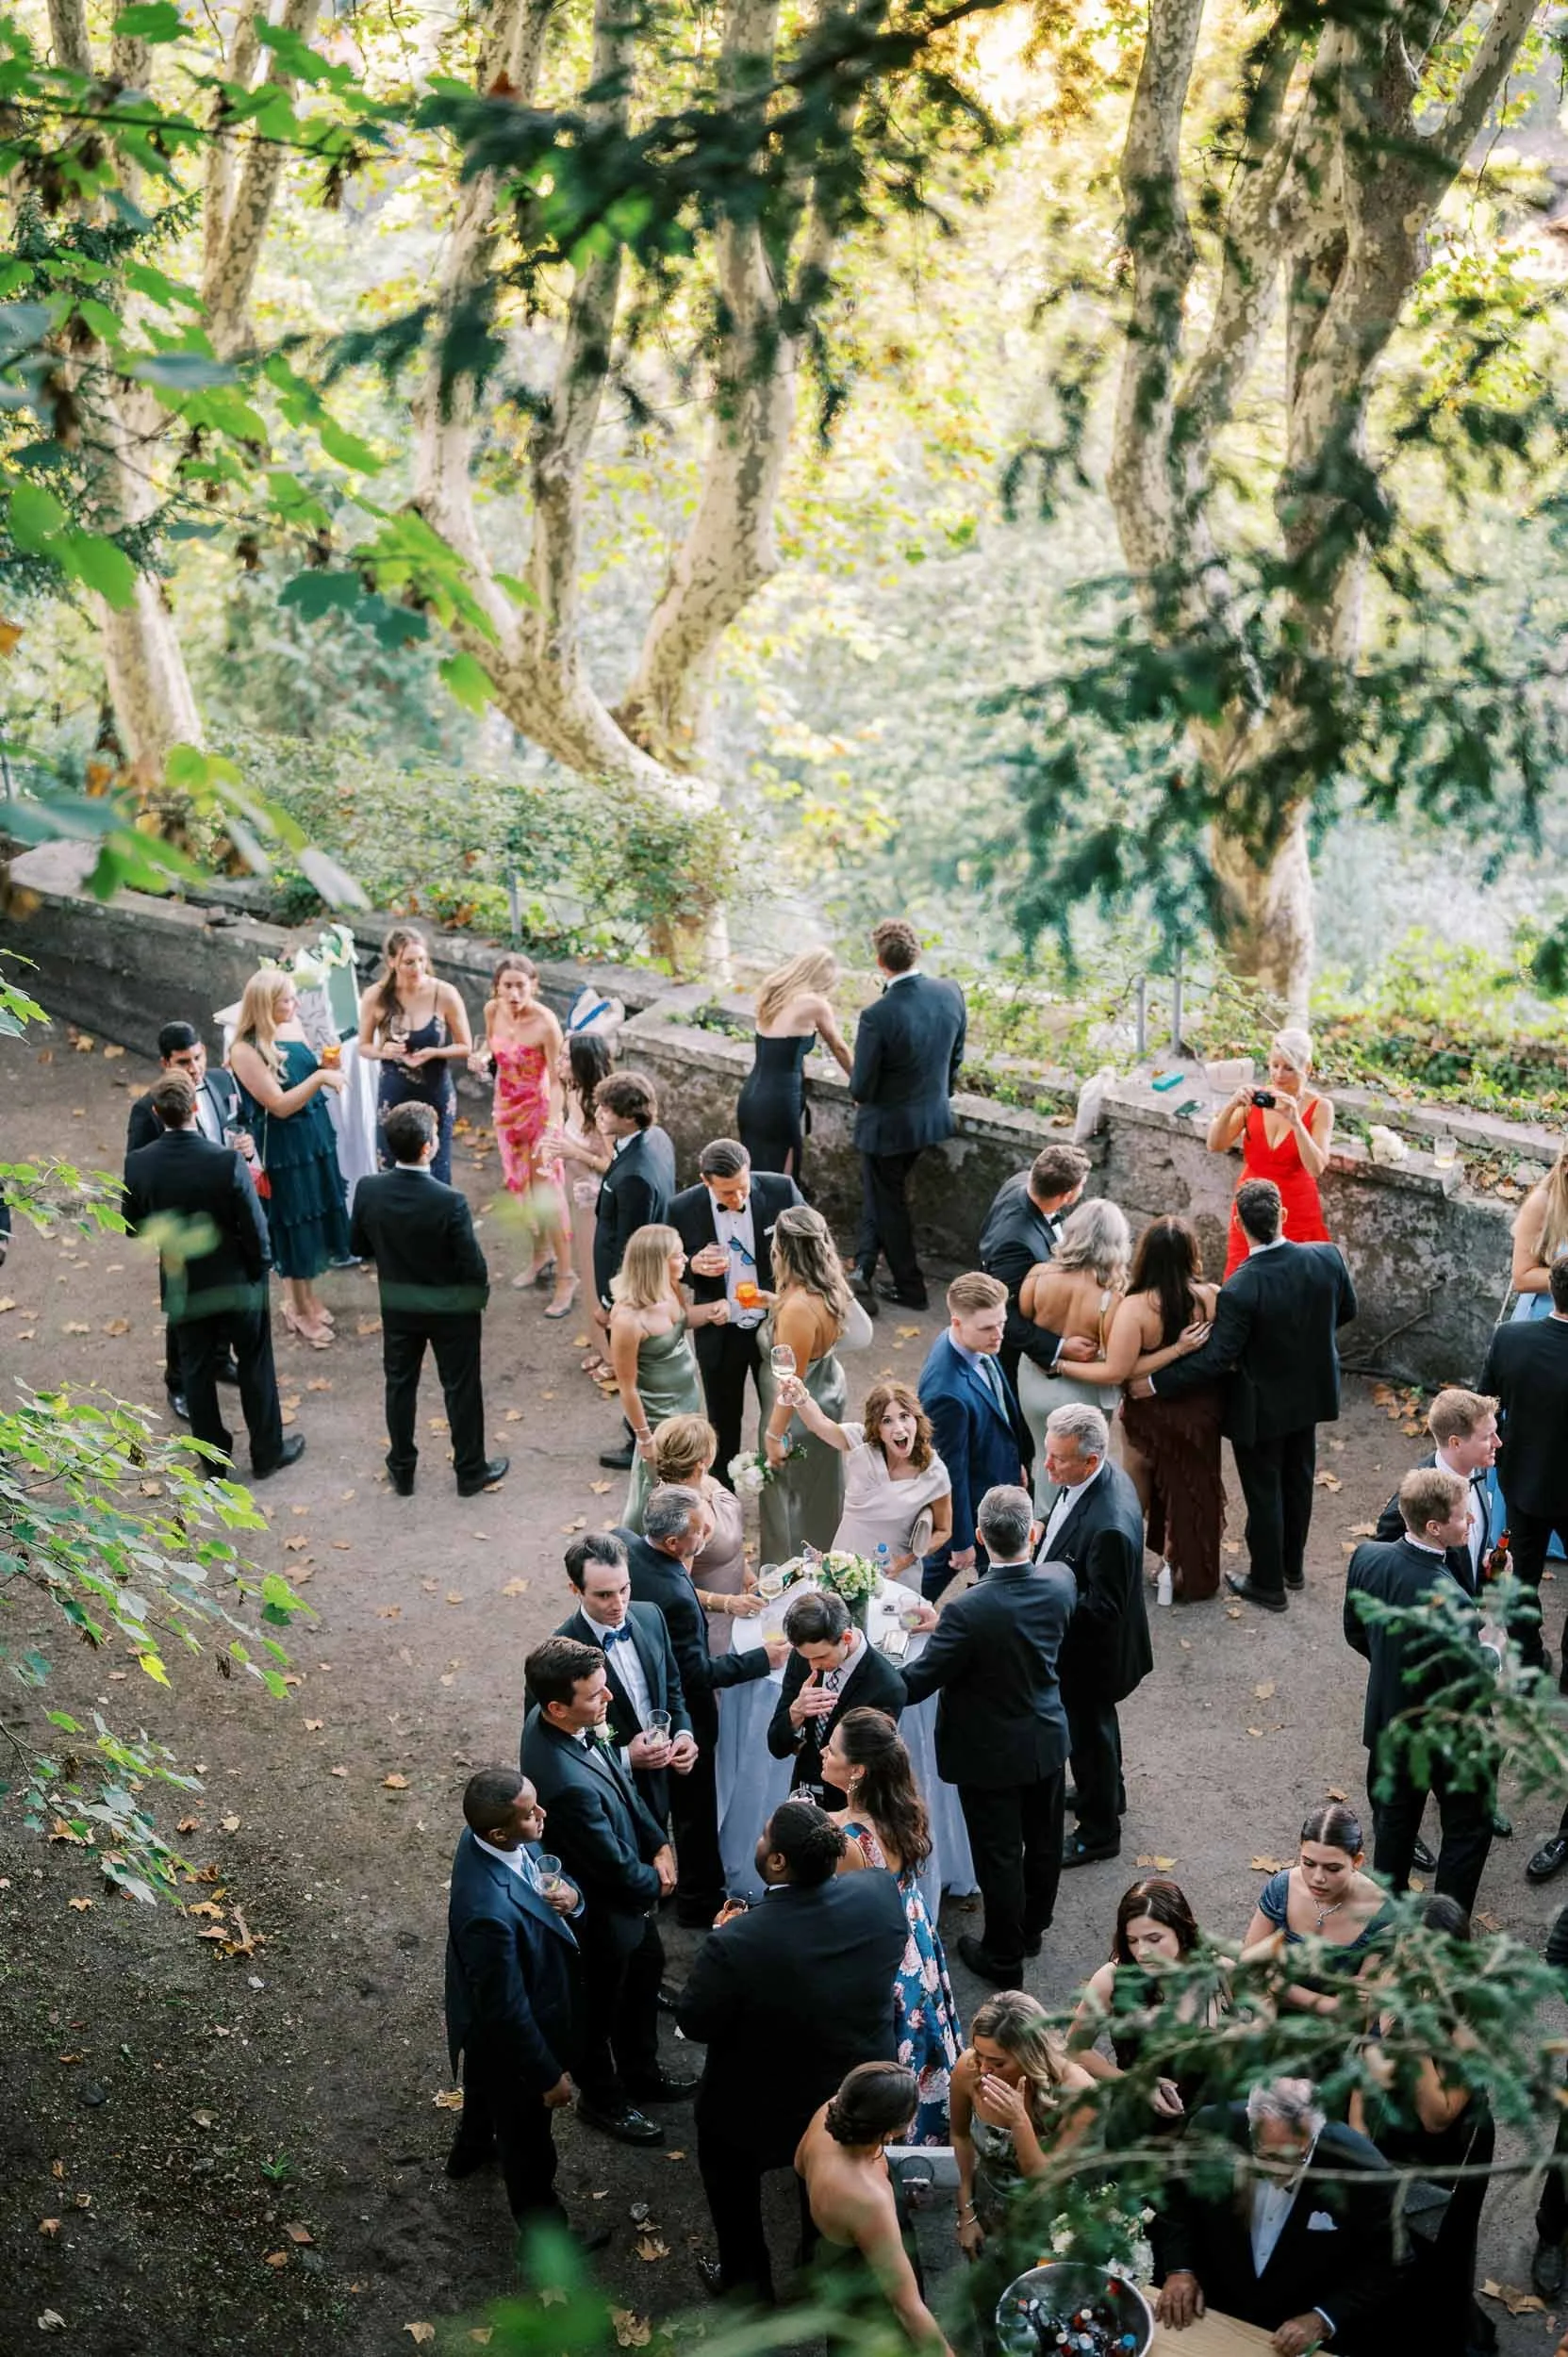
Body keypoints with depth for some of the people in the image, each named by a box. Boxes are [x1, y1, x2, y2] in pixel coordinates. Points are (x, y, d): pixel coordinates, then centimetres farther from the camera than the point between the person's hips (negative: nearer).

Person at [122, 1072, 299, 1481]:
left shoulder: (138, 1164, -16)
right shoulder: (227, 1162, -26)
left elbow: (133, 1226, -1)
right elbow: (255, 1229, -19)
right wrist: (261, 1269, 0)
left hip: (182, 1289, 3)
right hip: (236, 1283, -3)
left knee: (197, 1371, 20)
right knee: (255, 1368, 16)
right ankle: (267, 1452, 30)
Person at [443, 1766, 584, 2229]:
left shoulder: (483, 1837, -21)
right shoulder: (492, 1912, -45)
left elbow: (542, 1875, 0)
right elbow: (508, 2012, -32)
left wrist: (570, 1897, -23)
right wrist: (549, 2075, -18)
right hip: (510, 2035, -8)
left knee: (487, 2085, 37)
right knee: (528, 2131, 22)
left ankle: (471, 2148, 67)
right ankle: (537, 2213, 49)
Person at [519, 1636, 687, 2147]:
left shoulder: (552, 1718, -16)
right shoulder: (568, 1783, -44)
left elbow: (621, 1779, 2)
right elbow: (617, 1870, -29)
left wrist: (659, 1844, -5)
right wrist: (655, 1882, -9)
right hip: (604, 1912, -8)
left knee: (646, 1972, 30)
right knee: (602, 2008, 19)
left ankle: (641, 2071, 55)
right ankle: (602, 2100, 46)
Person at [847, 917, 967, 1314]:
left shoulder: (877, 1016, -30)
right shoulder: (951, 994, -12)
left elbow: (860, 1088, -22)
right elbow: (956, 1055, 3)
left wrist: (860, 1096, 2)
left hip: (888, 1124, -6)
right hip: (934, 1115, 6)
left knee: (888, 1203, 16)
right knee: (882, 1193, 24)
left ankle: (910, 1288, 27)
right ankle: (864, 1269, 26)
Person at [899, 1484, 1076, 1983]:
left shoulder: (969, 1612, -34)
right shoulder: (1060, 1581, -17)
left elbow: (915, 1684, -25)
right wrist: (946, 1626, 3)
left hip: (991, 1754, -5)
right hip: (1047, 1738, 5)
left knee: (999, 1854, 13)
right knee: (1042, 1840, 24)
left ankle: (1003, 1955, 32)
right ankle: (1033, 1927, 47)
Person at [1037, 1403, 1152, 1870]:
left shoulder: (1109, 1526, -41)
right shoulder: (1094, 1476, -12)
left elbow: (1103, 1607, -31)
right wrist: (1044, 1535, -3)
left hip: (1092, 1651, -9)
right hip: (1079, 1638, 9)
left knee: (1089, 1733, 15)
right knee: (1091, 1727, 31)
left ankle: (1099, 1832, 38)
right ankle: (1105, 1793, 56)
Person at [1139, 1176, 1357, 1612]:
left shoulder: (1240, 1291, -34)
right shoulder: (1327, 1258, -19)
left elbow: (1216, 1359, -28)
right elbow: (1346, 1311, 0)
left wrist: (1157, 1383, -19)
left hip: (1261, 1407, -5)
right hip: (1310, 1393, 6)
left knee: (1264, 1494, 14)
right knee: (1298, 1479, 26)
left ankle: (1268, 1584, 31)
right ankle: (1293, 1565, 45)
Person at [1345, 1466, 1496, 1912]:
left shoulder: (1367, 1557, -15)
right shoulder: (1449, 1601, -37)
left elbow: (1356, 1634, 2)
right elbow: (1471, 1688, -27)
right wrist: (1492, 1652, -8)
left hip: (1389, 1723, 7)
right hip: (1448, 1738, -7)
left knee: (1394, 1819, 26)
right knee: (1468, 1829, 18)